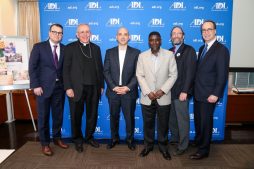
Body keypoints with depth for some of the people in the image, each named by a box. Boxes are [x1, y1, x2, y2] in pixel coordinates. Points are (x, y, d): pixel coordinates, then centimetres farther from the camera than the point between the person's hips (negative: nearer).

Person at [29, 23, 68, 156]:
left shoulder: (64, 49, 5)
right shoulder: (38, 47, -2)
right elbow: (32, 67, -6)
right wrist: (35, 85, -12)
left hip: (60, 87, 3)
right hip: (43, 87, -3)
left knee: (58, 114, 12)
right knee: (43, 116, 6)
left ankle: (57, 138, 30)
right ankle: (45, 143, 21)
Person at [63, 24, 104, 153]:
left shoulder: (96, 48, 12)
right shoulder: (70, 48, 1)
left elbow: (100, 68, 11)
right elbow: (66, 69, -4)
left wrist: (101, 85, 7)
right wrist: (68, 88, -10)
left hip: (93, 88, 3)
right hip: (77, 88, -3)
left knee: (92, 115, 12)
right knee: (76, 116, 9)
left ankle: (89, 137, 32)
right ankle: (77, 140, 29)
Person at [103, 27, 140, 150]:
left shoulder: (136, 52, 3)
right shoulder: (109, 52, 7)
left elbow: (138, 73, -3)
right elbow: (106, 72, 2)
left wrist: (128, 87, -13)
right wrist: (113, 87, -10)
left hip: (129, 92, -1)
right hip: (113, 91, 2)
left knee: (129, 117, 8)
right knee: (114, 117, 12)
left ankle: (130, 139, 29)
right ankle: (114, 138, 31)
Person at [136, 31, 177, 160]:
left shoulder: (169, 55, -1)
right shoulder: (142, 56, 3)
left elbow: (173, 75, -3)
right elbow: (140, 76, -1)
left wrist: (162, 90, -13)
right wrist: (148, 92, -11)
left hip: (164, 97, -1)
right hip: (147, 97, 1)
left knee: (163, 124, 11)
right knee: (148, 123, 12)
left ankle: (163, 147, 30)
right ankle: (148, 145, 31)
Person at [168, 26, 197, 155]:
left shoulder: (189, 50, -4)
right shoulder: (169, 52, 14)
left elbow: (190, 72, -12)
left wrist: (184, 91, -17)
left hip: (181, 92, -5)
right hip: (169, 91, 5)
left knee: (182, 120, 5)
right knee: (171, 119, 15)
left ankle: (183, 146, 19)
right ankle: (174, 139, 34)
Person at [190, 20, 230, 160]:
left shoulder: (221, 50, -11)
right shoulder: (202, 48, 12)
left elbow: (222, 75, -16)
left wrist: (216, 94, -19)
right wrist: (194, 88, 8)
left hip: (208, 94, -7)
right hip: (198, 92, 7)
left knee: (206, 121, 6)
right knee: (198, 119, 18)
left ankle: (203, 150, 23)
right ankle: (198, 142, 39)